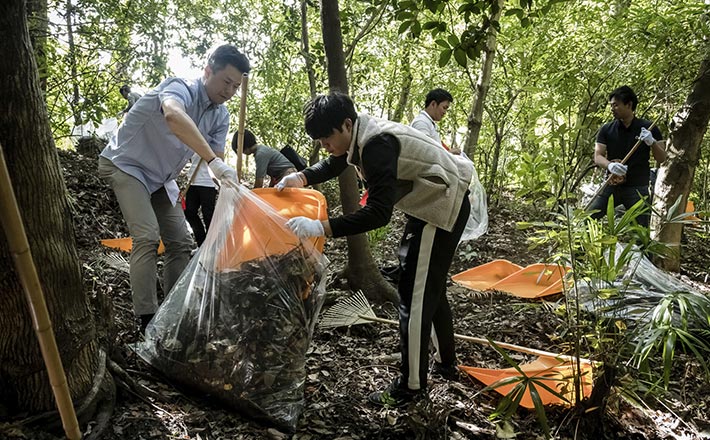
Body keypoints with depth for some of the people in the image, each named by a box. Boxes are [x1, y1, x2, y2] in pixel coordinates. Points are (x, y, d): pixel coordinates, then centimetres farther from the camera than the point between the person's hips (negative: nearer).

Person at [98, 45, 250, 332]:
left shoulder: (221, 116, -3)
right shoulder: (180, 89, -27)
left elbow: (218, 159, -6)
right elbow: (173, 115, -51)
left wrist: (232, 186, -26)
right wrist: (214, 162, -61)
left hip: (160, 179, 8)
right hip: (126, 165, -8)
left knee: (181, 242, 3)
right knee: (148, 236, -23)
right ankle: (147, 321, -20)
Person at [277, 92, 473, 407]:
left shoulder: (377, 144, -29)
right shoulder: (359, 136, 1)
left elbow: (378, 213, -35)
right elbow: (332, 165, 17)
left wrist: (321, 227, -39)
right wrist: (301, 178, -3)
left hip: (443, 206, -10)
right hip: (431, 204, 10)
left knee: (415, 294, -7)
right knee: (430, 288, 20)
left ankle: (411, 386, 5)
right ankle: (446, 363, 36)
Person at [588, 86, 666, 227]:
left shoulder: (648, 128, 0)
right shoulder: (606, 130, 3)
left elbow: (661, 158, 0)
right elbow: (597, 156, -4)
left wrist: (652, 142, -21)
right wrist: (610, 165, -26)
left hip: (637, 189, -1)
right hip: (612, 186, 2)